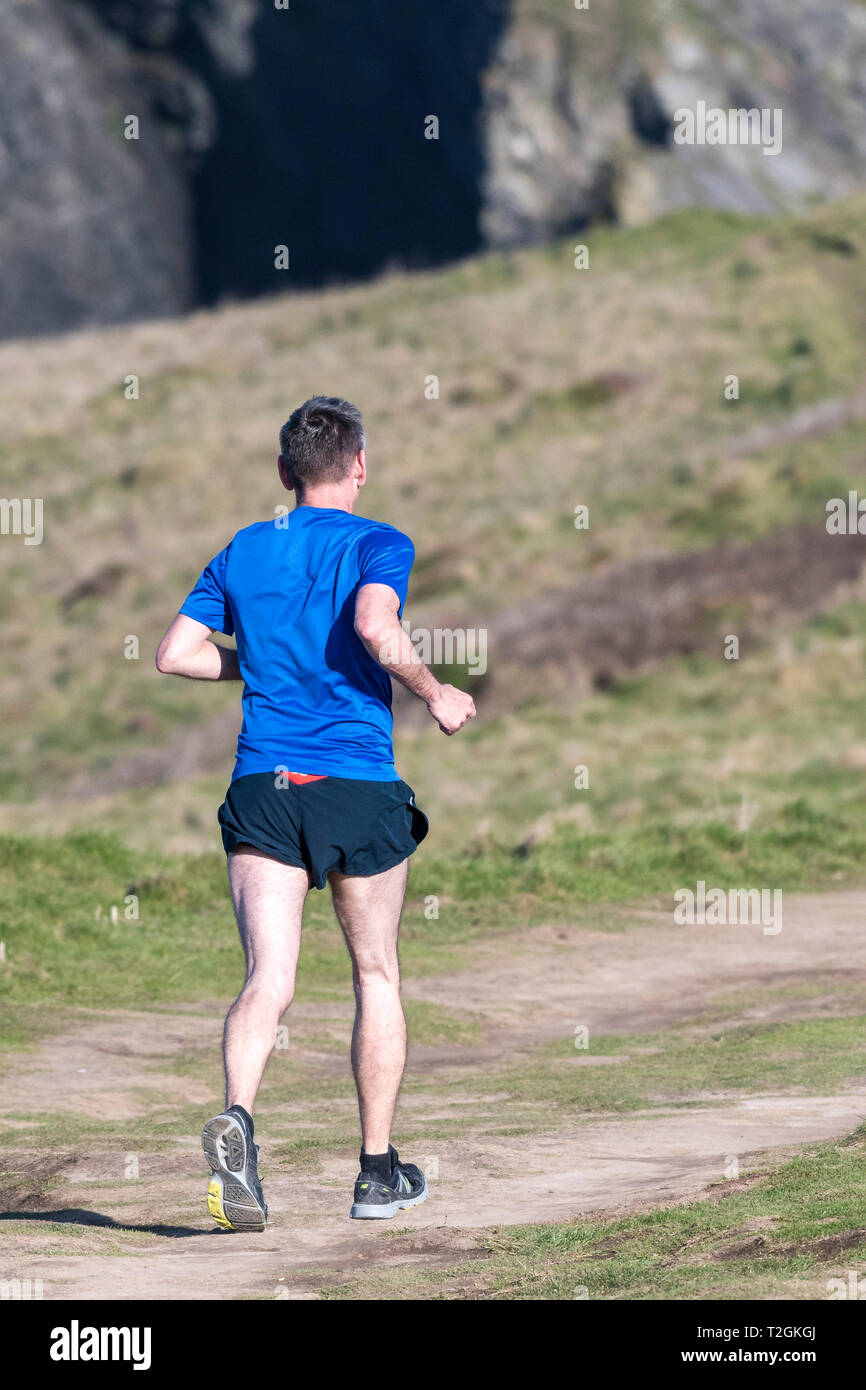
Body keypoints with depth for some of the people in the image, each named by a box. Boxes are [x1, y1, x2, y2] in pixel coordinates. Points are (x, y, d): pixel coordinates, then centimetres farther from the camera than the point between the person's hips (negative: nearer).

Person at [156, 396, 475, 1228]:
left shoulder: (240, 553, 12)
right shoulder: (376, 545, -2)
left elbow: (175, 654, 9)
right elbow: (375, 628, -21)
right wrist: (435, 696, -7)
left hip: (261, 785, 3)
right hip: (358, 785, -3)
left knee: (269, 979, -5)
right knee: (376, 978, 13)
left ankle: (236, 1119, -33)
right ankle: (378, 1172, 18)